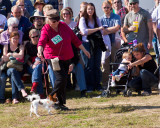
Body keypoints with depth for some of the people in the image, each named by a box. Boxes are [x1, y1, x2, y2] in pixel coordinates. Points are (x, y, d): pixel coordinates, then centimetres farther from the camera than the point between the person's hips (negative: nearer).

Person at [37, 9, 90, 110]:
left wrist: (84, 50, 15)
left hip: (66, 57, 6)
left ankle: (60, 103, 16)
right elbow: (42, 41, -28)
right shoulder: (46, 30, -10)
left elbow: (74, 38, 11)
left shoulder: (63, 26, 4)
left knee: (64, 79, 8)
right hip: (54, 58, -6)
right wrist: (40, 51, -50)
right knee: (61, 78, -19)